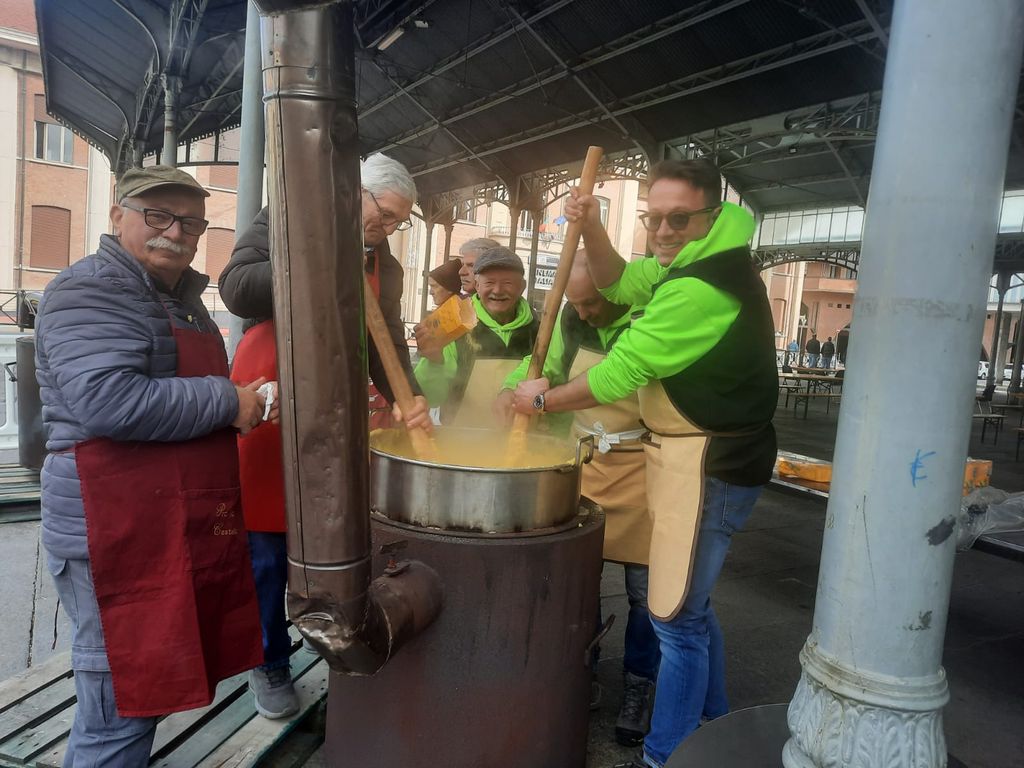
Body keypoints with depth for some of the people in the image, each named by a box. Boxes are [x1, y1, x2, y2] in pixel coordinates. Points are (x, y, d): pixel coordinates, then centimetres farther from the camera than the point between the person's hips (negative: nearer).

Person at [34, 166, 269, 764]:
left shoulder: (182, 299, 17)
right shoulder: (90, 289, -11)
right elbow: (108, 401, -27)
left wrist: (247, 402, 9)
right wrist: (227, 401, -16)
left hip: (190, 527, 9)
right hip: (120, 532, -9)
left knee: (149, 692, 19)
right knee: (121, 710, 2)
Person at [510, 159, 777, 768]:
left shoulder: (703, 288, -25)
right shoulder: (697, 260, 7)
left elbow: (620, 371, -22)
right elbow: (621, 285, 13)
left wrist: (544, 400, -8)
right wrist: (592, 229, -4)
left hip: (709, 467, -11)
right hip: (699, 458, 11)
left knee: (676, 617, -1)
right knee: (691, 603, 22)